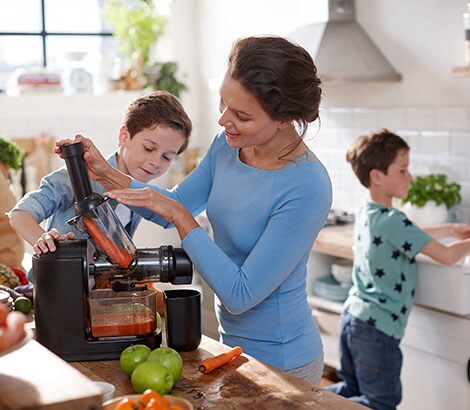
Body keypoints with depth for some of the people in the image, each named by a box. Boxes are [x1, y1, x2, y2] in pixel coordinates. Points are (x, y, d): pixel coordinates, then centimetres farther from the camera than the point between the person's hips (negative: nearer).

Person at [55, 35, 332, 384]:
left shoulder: (307, 188, -29)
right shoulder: (228, 145, -6)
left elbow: (240, 295, -27)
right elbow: (175, 205, 8)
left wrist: (181, 218, -26)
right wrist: (104, 172, -6)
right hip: (233, 343, 7)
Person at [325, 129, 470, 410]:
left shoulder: (366, 215, 8)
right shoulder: (393, 221, -20)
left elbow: (407, 237, 25)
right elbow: (446, 256, -17)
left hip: (352, 316, 9)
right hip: (377, 328, -9)